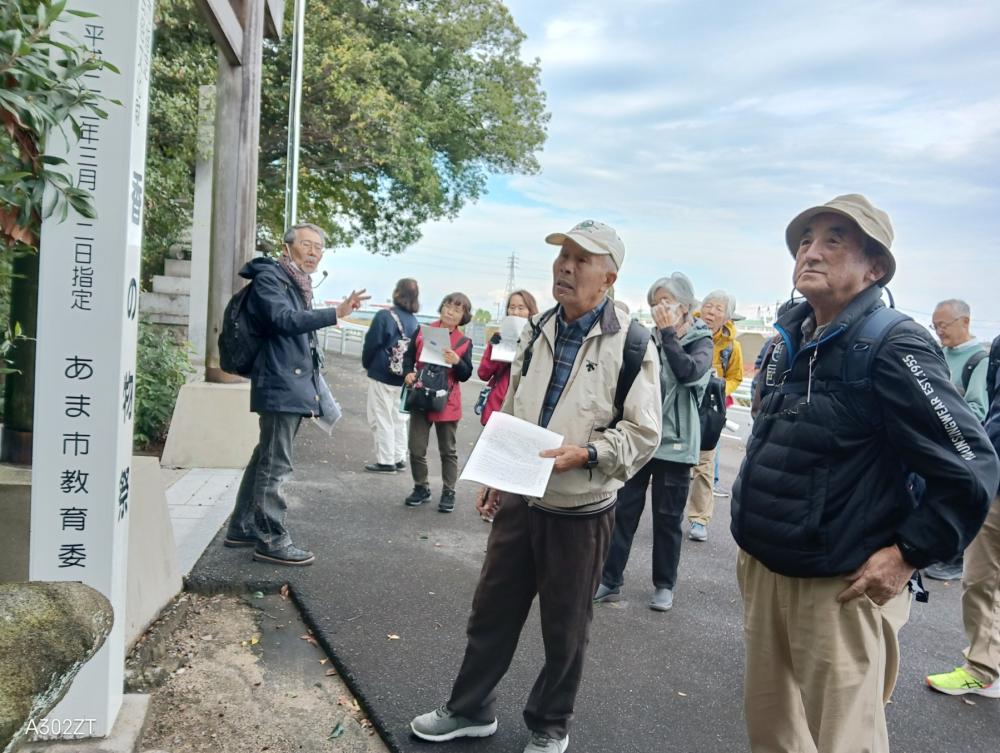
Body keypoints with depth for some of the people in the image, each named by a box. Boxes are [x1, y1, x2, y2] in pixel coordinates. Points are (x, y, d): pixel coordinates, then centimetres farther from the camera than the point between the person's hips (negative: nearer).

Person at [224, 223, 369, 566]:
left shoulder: (298, 285, 20)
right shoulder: (269, 278, -8)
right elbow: (284, 319, -25)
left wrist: (315, 384, 27)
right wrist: (336, 313, -35)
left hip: (293, 386, 10)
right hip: (279, 385, -10)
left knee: (266, 458, 15)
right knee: (276, 464, -6)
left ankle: (242, 528, 25)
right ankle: (271, 539, 2)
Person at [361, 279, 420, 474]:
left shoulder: (385, 316, -13)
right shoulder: (414, 321, 2)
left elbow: (371, 343, -9)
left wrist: (366, 364, 7)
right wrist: (407, 369, 13)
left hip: (382, 376, -5)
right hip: (403, 377, 5)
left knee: (382, 419, 3)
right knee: (399, 418, 14)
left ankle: (386, 461, 5)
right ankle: (399, 458, 20)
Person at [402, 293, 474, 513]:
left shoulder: (464, 342, -2)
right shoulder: (423, 332, 3)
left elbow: (465, 375, -2)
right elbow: (409, 356, 10)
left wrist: (457, 362, -22)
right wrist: (409, 373, -9)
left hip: (446, 402, -1)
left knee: (448, 450, 9)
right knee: (416, 448, 5)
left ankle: (448, 492, 19)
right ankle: (421, 488, 22)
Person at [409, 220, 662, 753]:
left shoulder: (631, 342, -12)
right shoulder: (538, 331, 7)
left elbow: (643, 434, -12)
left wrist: (584, 455, -25)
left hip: (579, 511, -5)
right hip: (518, 501, 5)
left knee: (564, 629, 13)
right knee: (492, 610, 15)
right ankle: (470, 708, 36)